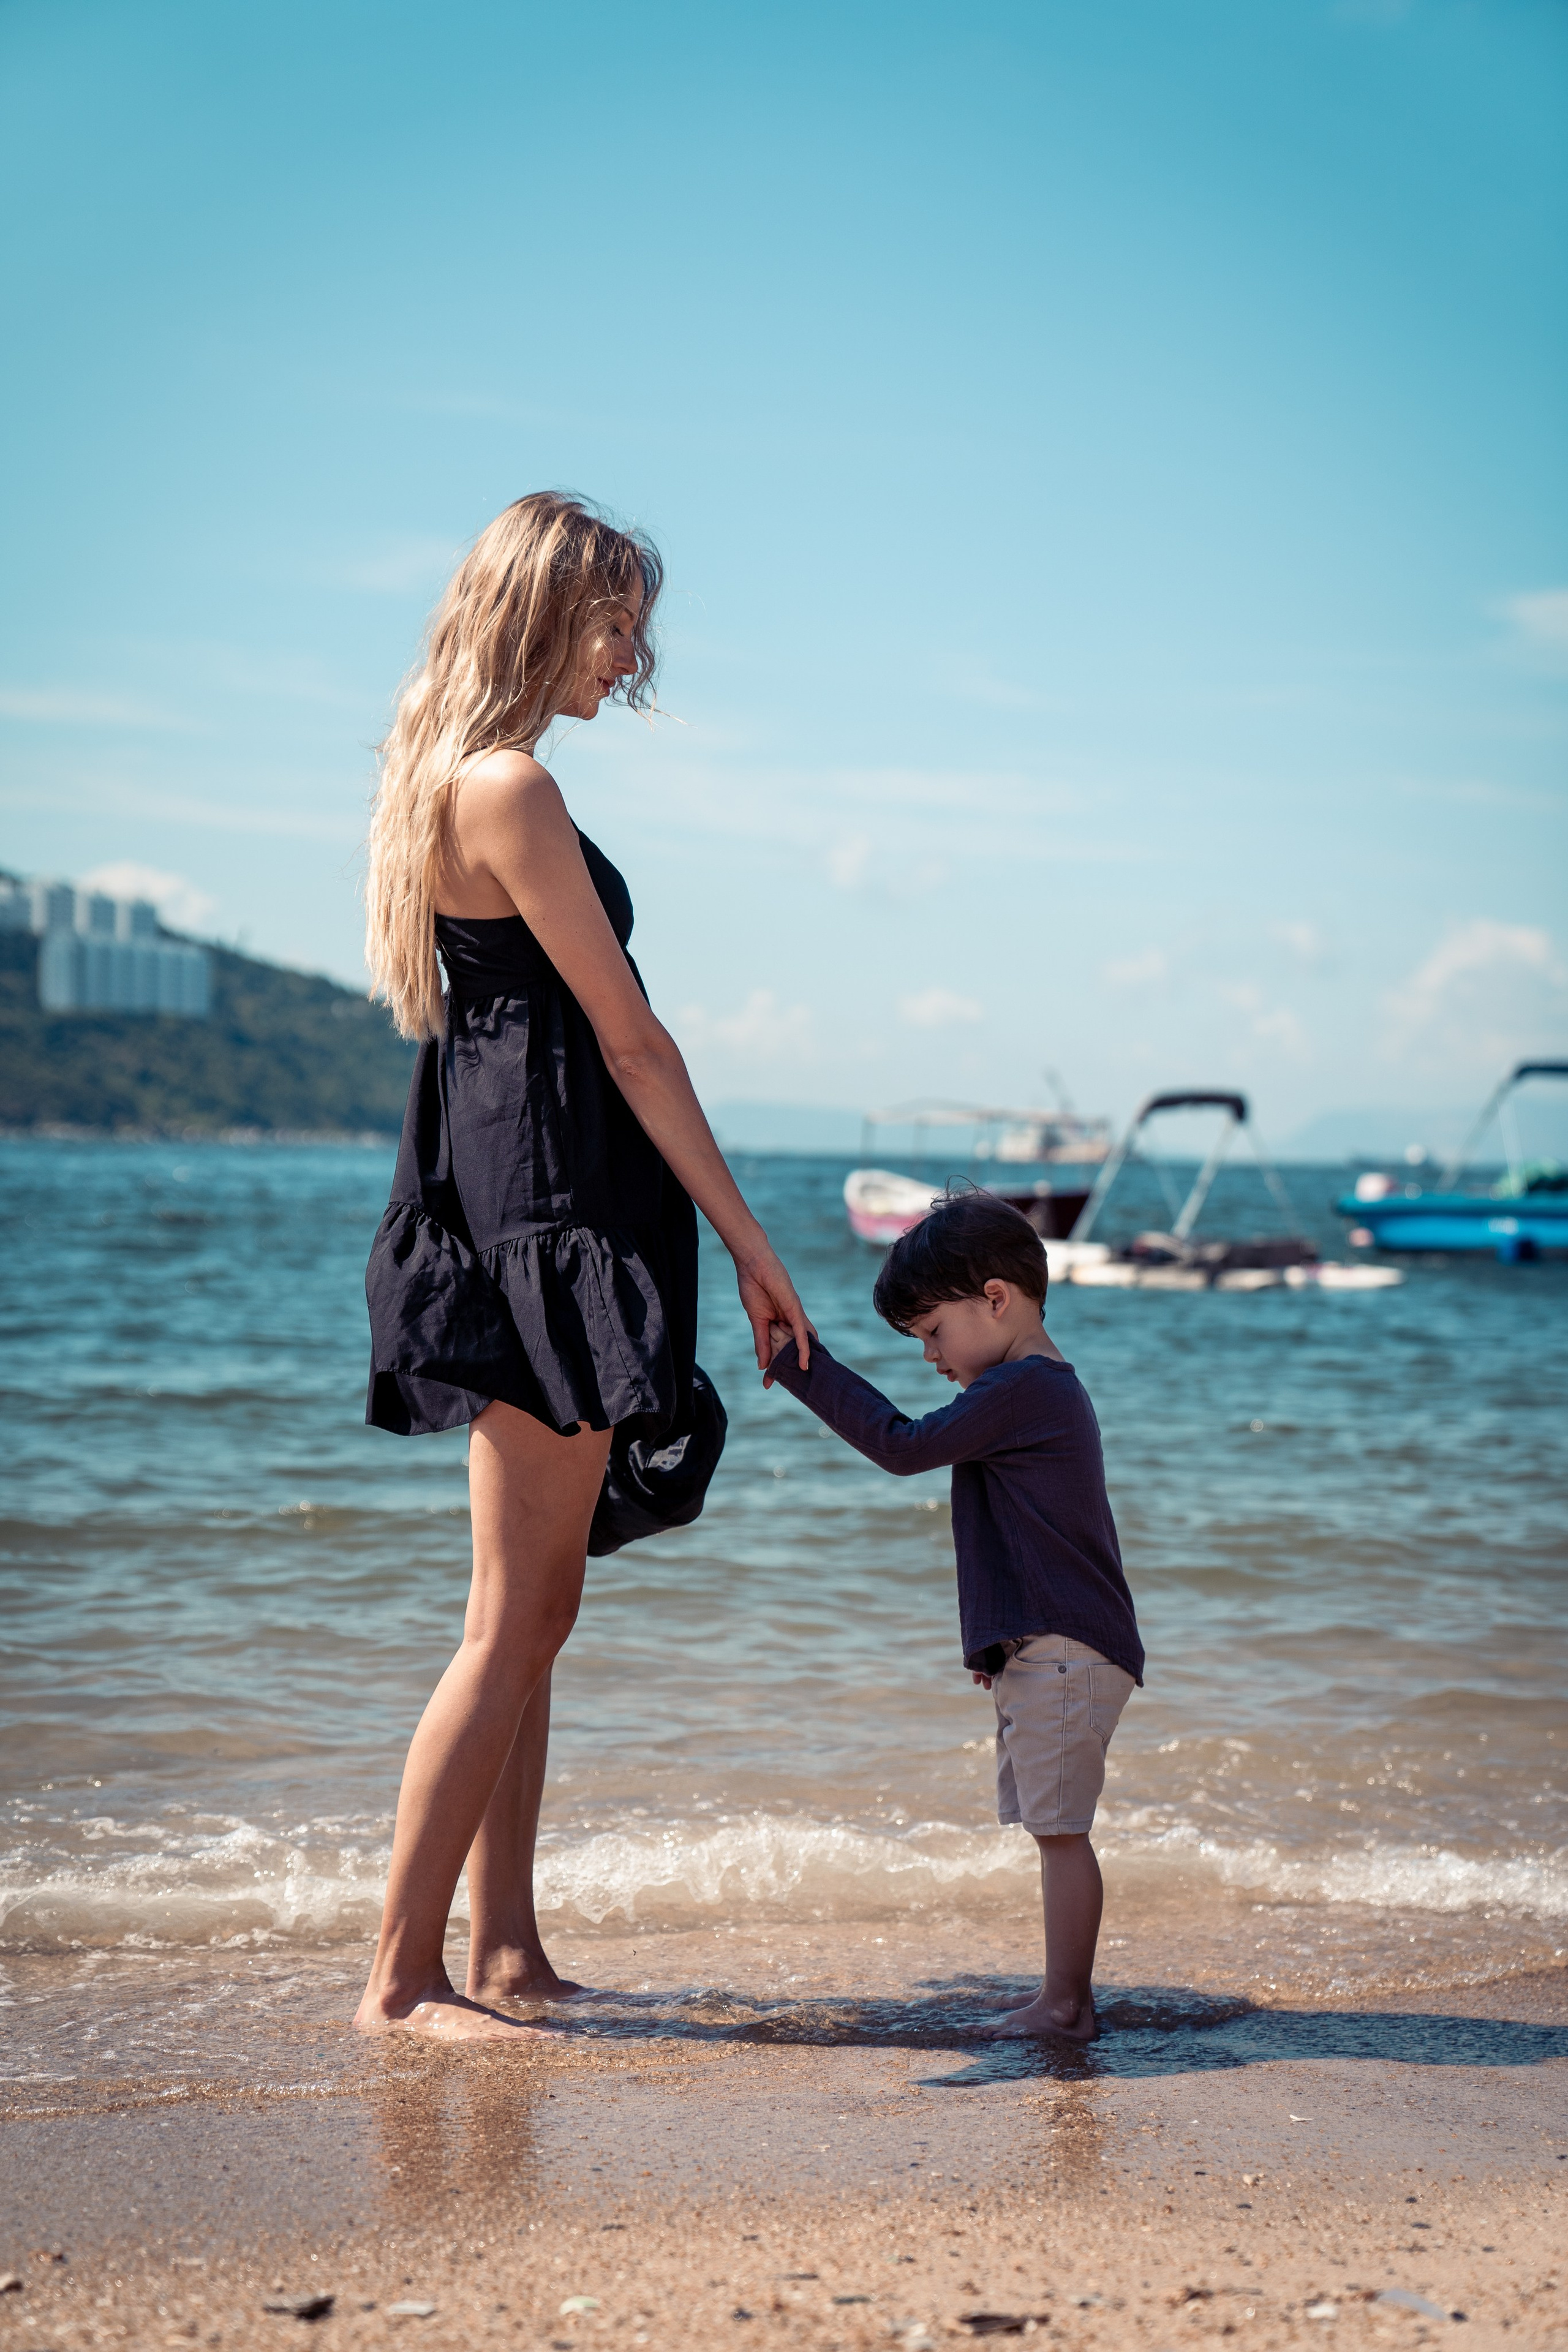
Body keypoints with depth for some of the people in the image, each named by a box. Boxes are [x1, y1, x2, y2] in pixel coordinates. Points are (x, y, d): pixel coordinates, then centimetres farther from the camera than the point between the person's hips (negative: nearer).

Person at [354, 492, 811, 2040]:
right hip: (546, 1214, -10)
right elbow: (629, 1042, -14)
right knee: (511, 1623, -4)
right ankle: (400, 1978, 2)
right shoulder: (509, 788, -15)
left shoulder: (457, 776, 16)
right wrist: (751, 1245, -9)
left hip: (505, 1216, 10)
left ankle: (505, 1949, 21)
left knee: (536, 1610, 14)